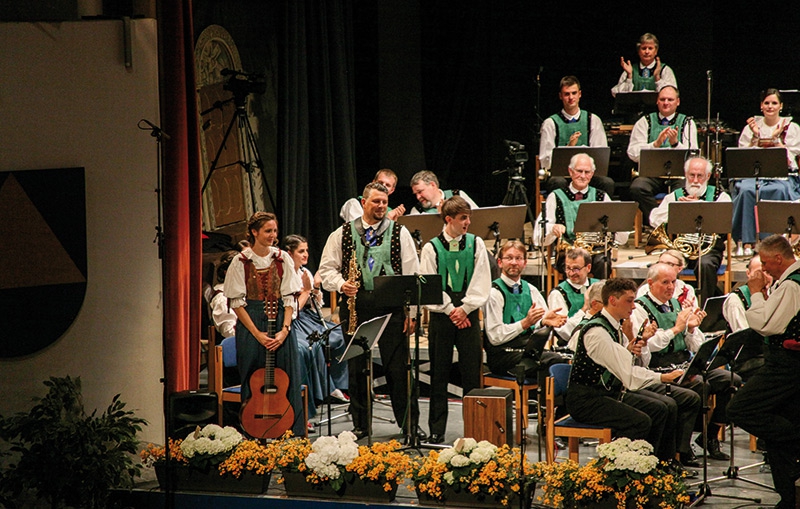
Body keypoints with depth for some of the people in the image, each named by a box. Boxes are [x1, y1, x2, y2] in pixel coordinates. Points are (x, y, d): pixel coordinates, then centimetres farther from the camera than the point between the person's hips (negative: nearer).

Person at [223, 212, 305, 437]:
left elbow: (289, 298, 3)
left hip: (280, 324, 2)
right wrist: (257, 333, -12)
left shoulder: (283, 259, 4)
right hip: (250, 325, -2)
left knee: (286, 382, -1)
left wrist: (284, 329, -11)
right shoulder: (241, 262, -3)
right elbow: (236, 302, -4)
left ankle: (291, 434, 4)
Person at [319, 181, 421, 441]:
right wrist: (341, 284, -10)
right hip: (355, 306, 1)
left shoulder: (399, 233, 9)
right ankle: (360, 425, 14)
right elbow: (326, 269, 11)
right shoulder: (342, 234, 10)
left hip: (391, 307, -1)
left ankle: (409, 422, 6)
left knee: (398, 367, -2)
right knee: (356, 368, 5)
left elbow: (412, 273, 6)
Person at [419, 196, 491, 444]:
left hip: (469, 315, 1)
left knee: (472, 373, 1)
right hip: (441, 316, -1)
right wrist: (451, 310, -11)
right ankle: (437, 431, 9)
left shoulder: (476, 244, 4)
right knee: (439, 375, 3)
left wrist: (464, 308, -10)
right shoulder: (431, 248, -1)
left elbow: (481, 283, 1)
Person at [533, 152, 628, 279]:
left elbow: (623, 239, 9)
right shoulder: (556, 197, 11)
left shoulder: (601, 197, 16)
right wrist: (553, 229, -20)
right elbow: (538, 239, 2)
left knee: (602, 262, -32)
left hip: (597, 253, 2)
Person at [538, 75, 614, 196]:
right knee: (559, 183, -38)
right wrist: (568, 147, -14)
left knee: (608, 182, -30)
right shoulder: (551, 123, 8)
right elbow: (545, 161, 0)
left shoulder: (593, 120, 15)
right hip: (560, 174, -2)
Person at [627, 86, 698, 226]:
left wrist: (675, 143, -19)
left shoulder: (687, 123, 13)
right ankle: (657, 224, -20)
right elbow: (633, 153, 0)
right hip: (650, 173, 0)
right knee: (637, 188, -32)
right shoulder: (645, 122, 14)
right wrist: (656, 144, -14)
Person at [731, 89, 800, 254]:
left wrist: (775, 137, -12)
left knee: (780, 190, -37)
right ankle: (747, 241, -31)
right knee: (746, 190, -34)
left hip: (783, 175, -1)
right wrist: (755, 136, -9)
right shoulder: (751, 127, 10)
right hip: (754, 174, 1)